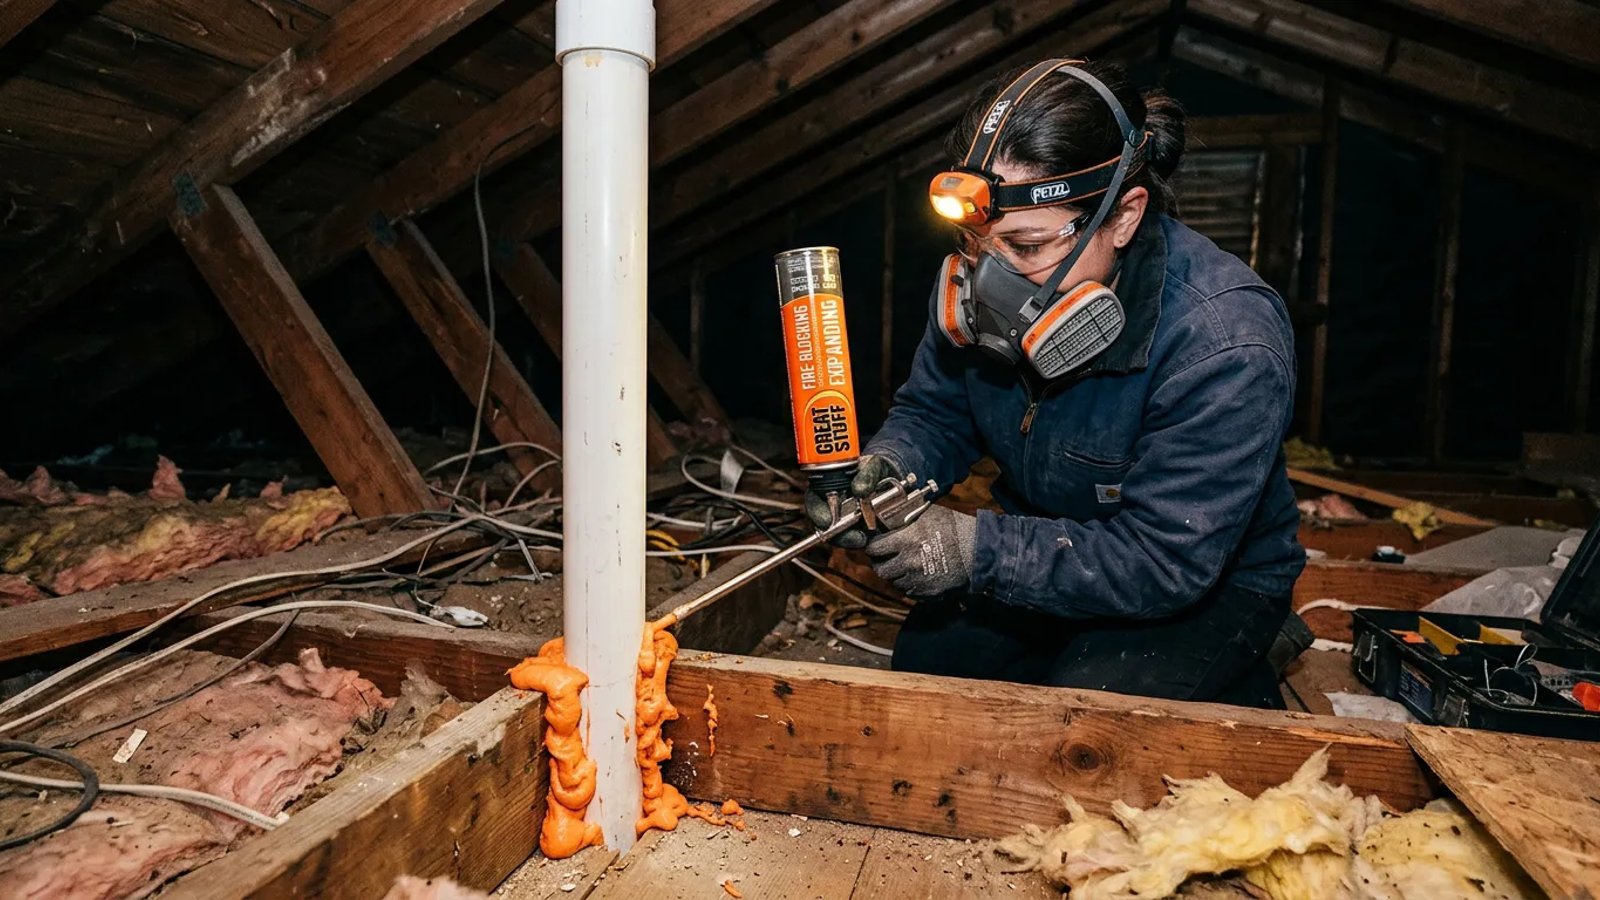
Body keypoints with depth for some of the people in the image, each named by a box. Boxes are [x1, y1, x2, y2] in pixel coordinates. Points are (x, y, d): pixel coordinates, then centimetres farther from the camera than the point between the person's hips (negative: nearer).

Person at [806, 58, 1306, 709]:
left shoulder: (1226, 344, -33)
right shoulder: (979, 280, -15)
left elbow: (1166, 563, -31)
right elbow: (932, 413, -1)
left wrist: (979, 550, -38)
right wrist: (885, 465, -25)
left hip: (1210, 585, -5)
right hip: (1046, 548, 5)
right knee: (924, 657, -5)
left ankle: (1239, 694, 7)